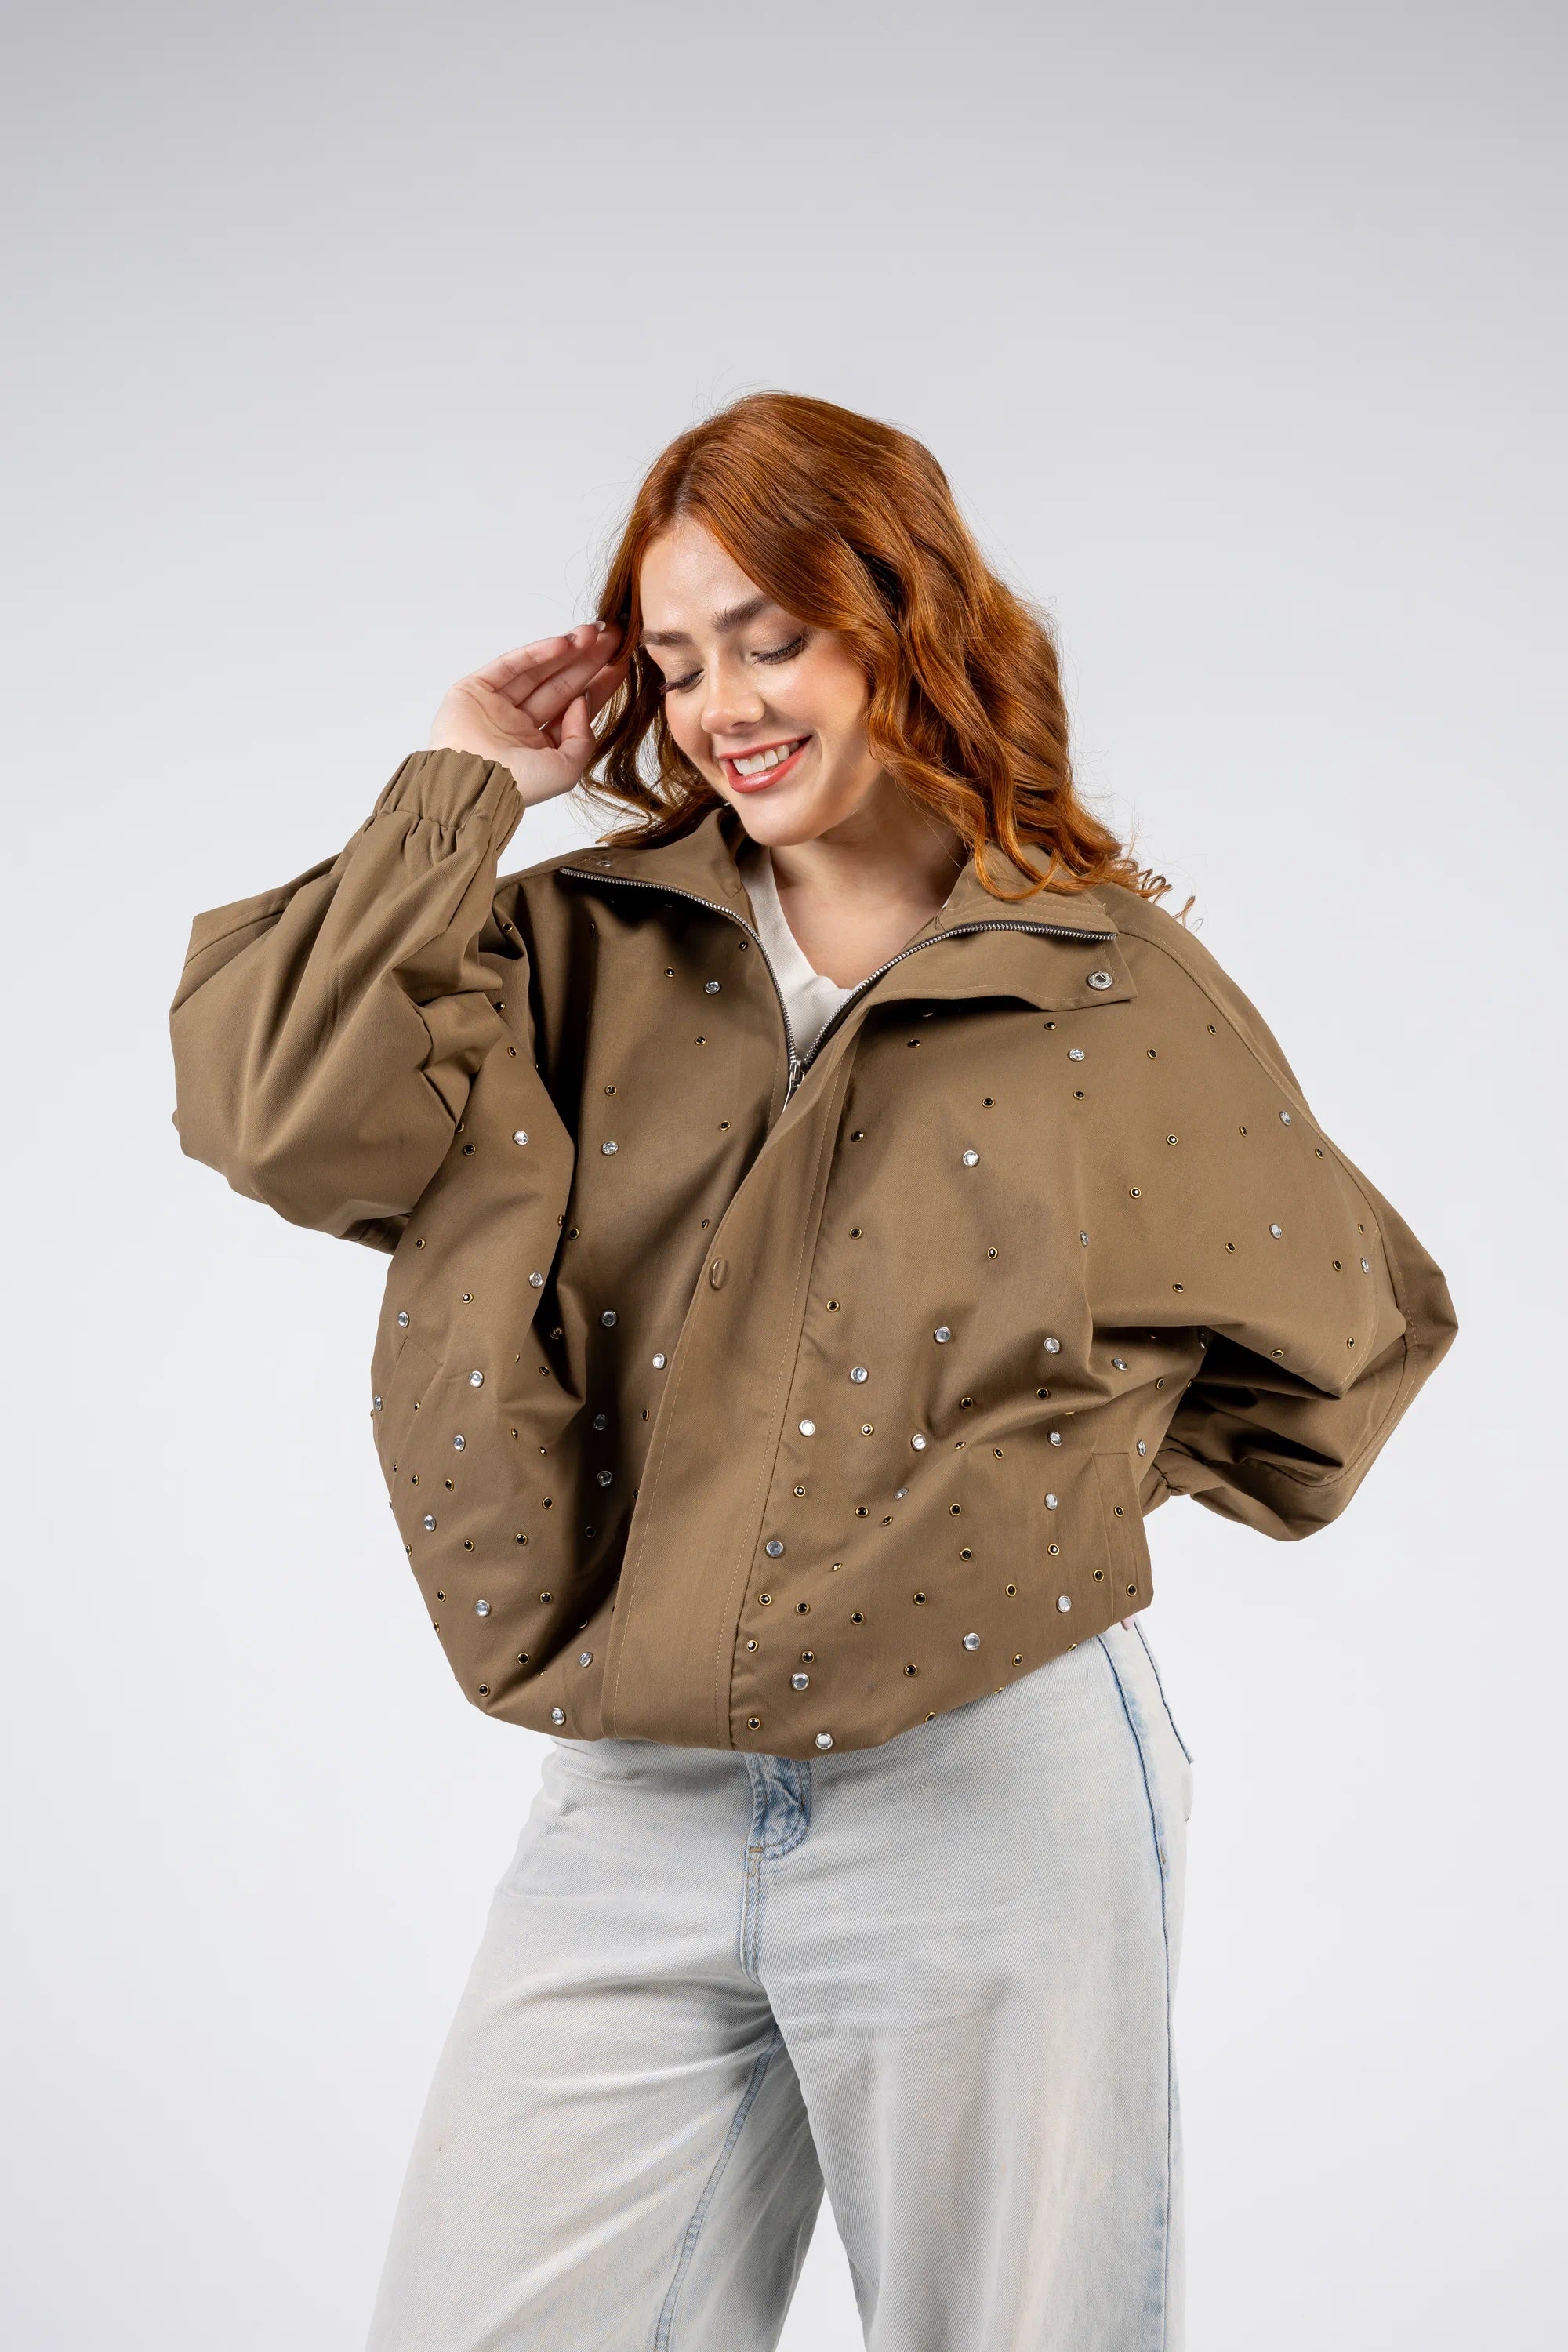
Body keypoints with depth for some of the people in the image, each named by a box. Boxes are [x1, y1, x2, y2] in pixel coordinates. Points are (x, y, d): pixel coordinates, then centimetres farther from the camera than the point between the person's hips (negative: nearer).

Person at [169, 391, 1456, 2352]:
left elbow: (1355, 1325, 15)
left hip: (1000, 1798, -2)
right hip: (631, 1813, 2)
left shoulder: (1115, 990, 2)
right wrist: (460, 788, -2)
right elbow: (274, 1107, -10)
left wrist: (1099, 1469, 7)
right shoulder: (586, 952, 7)